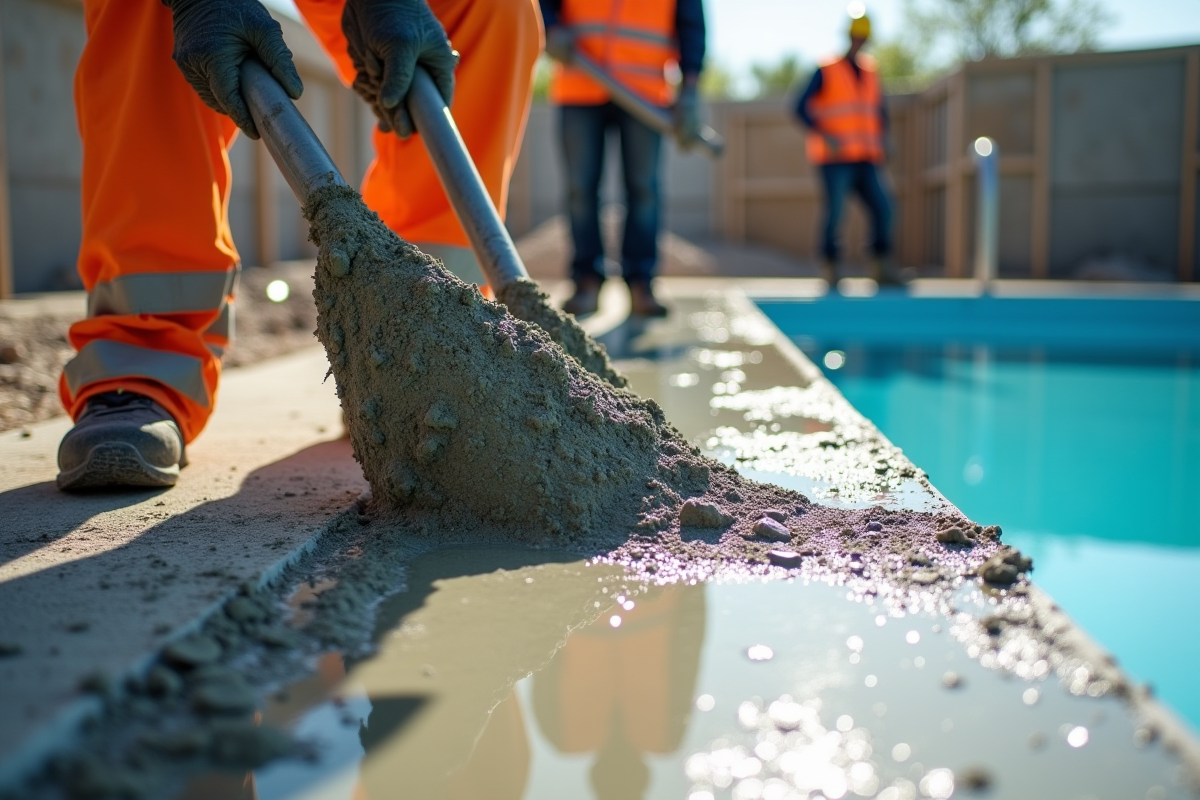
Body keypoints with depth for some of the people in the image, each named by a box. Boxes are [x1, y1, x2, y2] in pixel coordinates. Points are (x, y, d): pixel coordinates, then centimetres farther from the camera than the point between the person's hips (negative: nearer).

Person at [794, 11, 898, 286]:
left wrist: (879, 140, 9)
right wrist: (825, 135, -20)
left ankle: (880, 268, 1)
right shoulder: (827, 71, -2)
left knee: (882, 208, -5)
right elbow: (802, 107, -9)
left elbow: (879, 110, 26)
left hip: (865, 160, 5)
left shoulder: (870, 72, 15)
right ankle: (830, 269, 1)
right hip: (835, 160, -5)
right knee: (835, 212, -10)